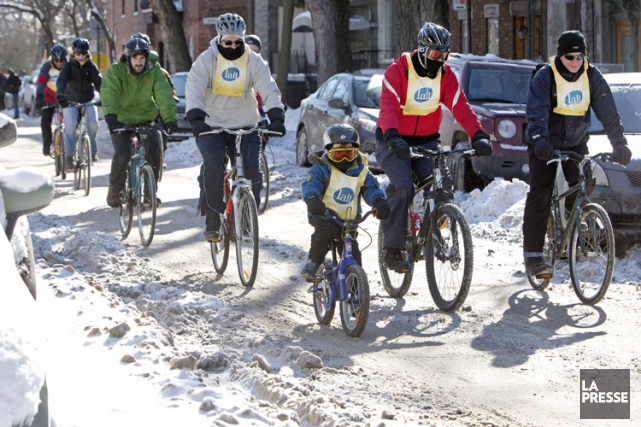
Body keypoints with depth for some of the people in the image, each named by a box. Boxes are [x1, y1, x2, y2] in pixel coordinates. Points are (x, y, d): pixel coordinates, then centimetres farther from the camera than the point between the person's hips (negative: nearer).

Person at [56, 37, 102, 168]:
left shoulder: (91, 67, -6)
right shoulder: (68, 67, -11)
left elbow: (98, 81, -21)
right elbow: (62, 81, -27)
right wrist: (60, 95, -47)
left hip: (88, 101, 2)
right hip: (70, 102, -2)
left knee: (93, 123, -20)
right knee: (70, 126, -22)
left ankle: (92, 150, 3)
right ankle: (68, 157, -16)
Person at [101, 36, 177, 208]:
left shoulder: (154, 72, -8)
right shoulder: (116, 71, -13)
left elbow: (164, 95, -22)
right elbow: (109, 93, -29)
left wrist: (170, 118, -39)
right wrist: (110, 116, -48)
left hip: (146, 120, 2)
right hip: (121, 121, -2)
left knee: (155, 151, -18)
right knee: (122, 154, -21)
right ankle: (115, 189, 4)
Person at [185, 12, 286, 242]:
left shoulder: (253, 61, 0)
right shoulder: (207, 60, -4)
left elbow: (269, 89, -9)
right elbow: (194, 89, -15)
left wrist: (276, 116, -27)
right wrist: (196, 118, -33)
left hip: (245, 127, 2)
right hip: (211, 127, -2)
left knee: (253, 171, -14)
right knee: (213, 164, -27)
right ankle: (212, 219, -16)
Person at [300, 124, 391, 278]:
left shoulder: (360, 172, 3)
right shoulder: (321, 168, -7)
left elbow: (371, 188, -6)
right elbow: (310, 184, -22)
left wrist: (380, 201, -29)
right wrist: (312, 199, -46)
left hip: (349, 221, 4)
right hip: (323, 215, -3)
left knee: (354, 261, -3)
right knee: (324, 232, -37)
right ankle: (313, 263, -15)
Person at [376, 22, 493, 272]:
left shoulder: (445, 75, -2)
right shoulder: (398, 71, -15)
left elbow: (461, 107, -14)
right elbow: (388, 107, -29)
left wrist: (478, 135, -30)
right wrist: (393, 137, -47)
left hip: (426, 141, 4)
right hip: (394, 143, -4)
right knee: (403, 186, -24)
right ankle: (392, 250, -16)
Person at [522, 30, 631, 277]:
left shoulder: (592, 77, -5)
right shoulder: (544, 78, -15)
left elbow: (608, 111, -8)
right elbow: (537, 112, -26)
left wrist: (619, 143, -19)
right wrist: (540, 140, -43)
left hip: (576, 143, 3)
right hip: (545, 145, -3)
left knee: (584, 183, -20)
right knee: (540, 196, -10)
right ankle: (532, 256, -9)